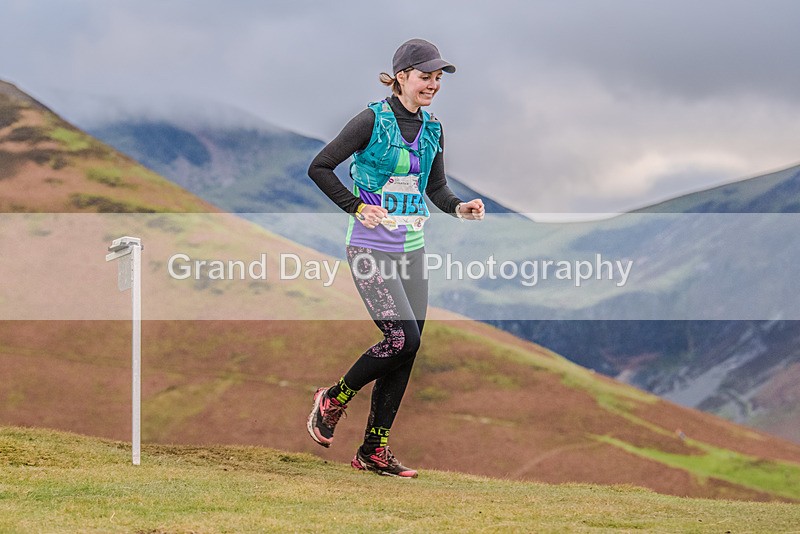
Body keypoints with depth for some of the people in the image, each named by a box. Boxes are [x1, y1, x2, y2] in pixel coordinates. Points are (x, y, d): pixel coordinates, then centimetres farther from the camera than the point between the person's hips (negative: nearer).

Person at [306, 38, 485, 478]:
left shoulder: (432, 129, 9)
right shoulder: (373, 121, -10)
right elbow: (319, 168, -7)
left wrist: (459, 207, -2)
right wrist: (357, 207, -14)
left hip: (412, 249, 7)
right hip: (370, 248, -7)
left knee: (407, 350, 3)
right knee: (403, 339, -17)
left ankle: (373, 450, 13)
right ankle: (332, 400, 7)